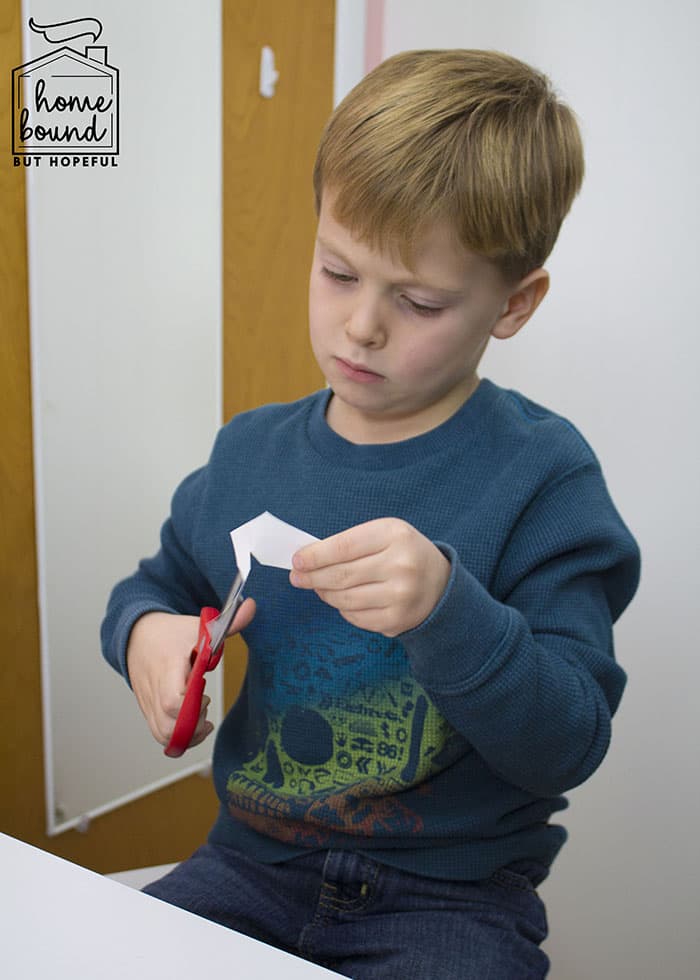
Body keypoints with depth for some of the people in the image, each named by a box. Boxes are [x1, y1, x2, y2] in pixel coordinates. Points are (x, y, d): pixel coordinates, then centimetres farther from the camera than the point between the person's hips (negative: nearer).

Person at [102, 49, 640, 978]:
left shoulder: (542, 476, -13)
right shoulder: (249, 454, 1)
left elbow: (567, 745, -15)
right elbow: (157, 583, 17)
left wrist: (446, 610, -33)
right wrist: (146, 630, -7)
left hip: (451, 896, -3)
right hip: (254, 861, 4)